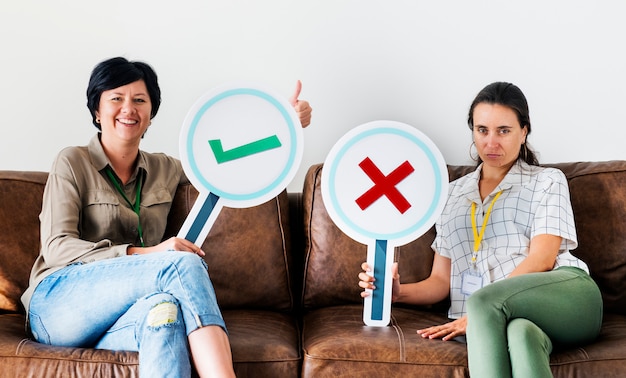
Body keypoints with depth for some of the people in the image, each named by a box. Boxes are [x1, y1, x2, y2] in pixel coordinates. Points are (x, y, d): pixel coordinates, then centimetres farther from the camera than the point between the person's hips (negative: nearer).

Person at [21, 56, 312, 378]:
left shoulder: (165, 170, 18)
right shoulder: (72, 163, 3)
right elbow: (56, 248, -8)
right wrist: (143, 254, -20)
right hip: (59, 303, -3)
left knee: (164, 309, -38)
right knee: (184, 262, -30)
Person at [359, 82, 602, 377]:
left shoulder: (547, 181, 16)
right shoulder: (453, 194, 26)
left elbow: (541, 258, -1)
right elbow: (441, 280, 20)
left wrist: (476, 313, -14)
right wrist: (398, 292, -4)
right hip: (494, 319, 1)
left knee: (482, 301, -36)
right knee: (519, 333, -39)